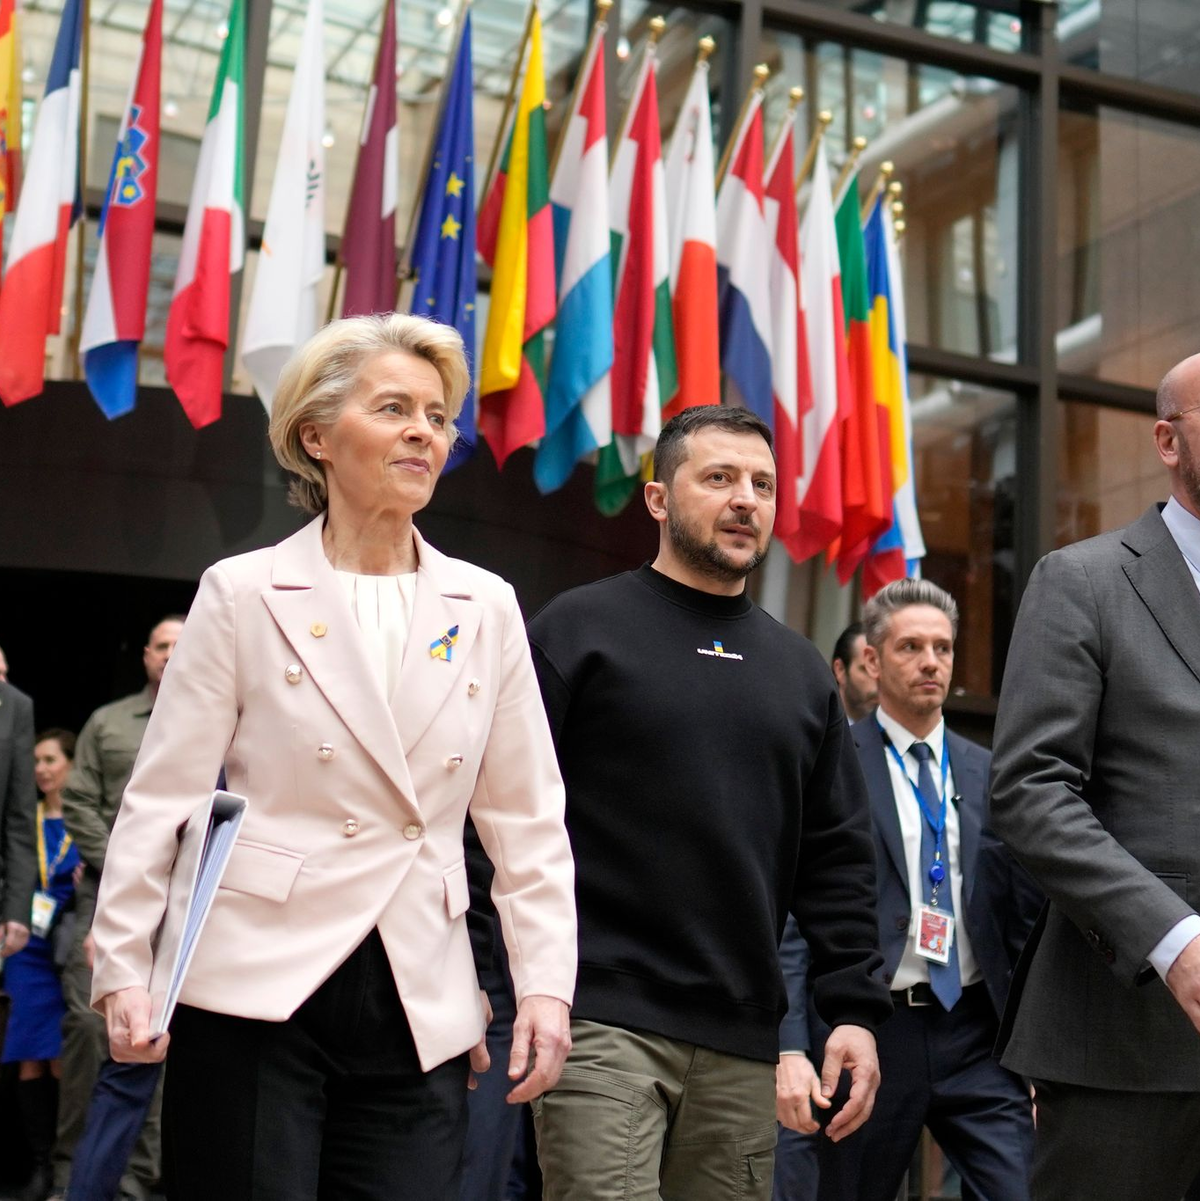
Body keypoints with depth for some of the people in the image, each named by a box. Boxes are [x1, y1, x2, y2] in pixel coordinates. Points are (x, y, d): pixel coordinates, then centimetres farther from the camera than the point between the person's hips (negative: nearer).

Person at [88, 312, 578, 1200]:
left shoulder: (486, 607, 8)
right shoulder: (243, 594, 1)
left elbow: (527, 819, 9)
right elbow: (161, 799, 0)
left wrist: (545, 983, 1)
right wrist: (123, 969, -7)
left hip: (420, 1008, 3)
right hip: (256, 993, -2)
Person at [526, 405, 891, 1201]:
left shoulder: (800, 670, 16)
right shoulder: (579, 629, 1)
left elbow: (837, 858, 15)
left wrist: (855, 1007, 6)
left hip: (743, 1044, 5)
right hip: (602, 1019, -5)